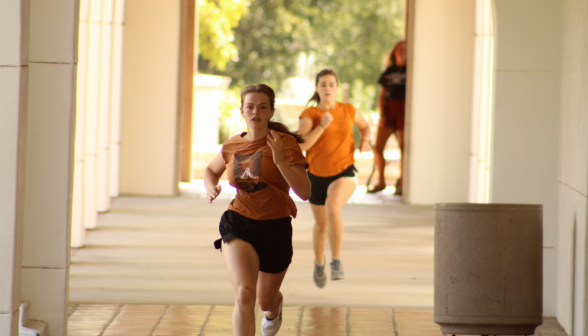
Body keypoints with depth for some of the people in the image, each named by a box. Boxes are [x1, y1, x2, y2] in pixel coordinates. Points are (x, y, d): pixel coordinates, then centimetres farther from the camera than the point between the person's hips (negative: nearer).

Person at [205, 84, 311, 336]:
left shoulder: (285, 143, -9)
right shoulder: (232, 147, 2)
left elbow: (305, 192, -18)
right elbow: (211, 170, 26)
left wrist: (280, 161, -29)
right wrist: (211, 188, 3)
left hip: (275, 229, -1)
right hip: (238, 224, 1)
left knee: (266, 301, 19)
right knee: (244, 294, -25)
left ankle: (274, 309, 59)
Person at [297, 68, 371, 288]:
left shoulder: (348, 110, -2)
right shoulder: (309, 114, -9)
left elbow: (364, 126, 19)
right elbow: (301, 145, -22)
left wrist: (365, 141, -3)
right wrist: (323, 126, -29)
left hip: (344, 173, -1)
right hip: (317, 175, 1)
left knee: (333, 209, -32)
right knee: (321, 224, 18)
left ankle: (336, 262, -23)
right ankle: (319, 262, 48)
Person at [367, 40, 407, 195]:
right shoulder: (388, 71, 13)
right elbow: (381, 95, 14)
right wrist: (381, 114, 2)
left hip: (404, 111, -3)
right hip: (388, 109, 3)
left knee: (404, 148, -5)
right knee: (378, 148, -1)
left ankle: (401, 184, 4)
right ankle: (381, 182, 13)